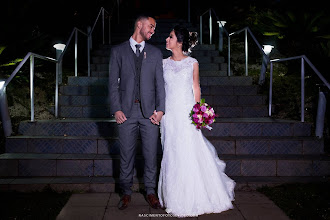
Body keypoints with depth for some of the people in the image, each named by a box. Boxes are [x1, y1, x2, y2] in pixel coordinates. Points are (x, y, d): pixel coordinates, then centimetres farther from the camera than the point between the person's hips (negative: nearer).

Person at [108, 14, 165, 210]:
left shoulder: (155, 53, 11)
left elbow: (160, 83, 6)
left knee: (151, 153, 6)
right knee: (127, 154, 6)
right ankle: (126, 192, 21)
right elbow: (113, 82, 2)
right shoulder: (118, 51, 6)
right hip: (127, 111, -1)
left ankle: (151, 191, 20)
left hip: (149, 111, 1)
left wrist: (160, 109, -4)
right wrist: (116, 109, -7)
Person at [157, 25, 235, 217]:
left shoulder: (192, 63, 2)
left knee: (191, 154, -2)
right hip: (170, 113, 2)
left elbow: (196, 88, 5)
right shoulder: (164, 63, 7)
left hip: (187, 113, -2)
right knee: (173, 155, 4)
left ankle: (195, 199, 14)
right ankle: (178, 199, 17)